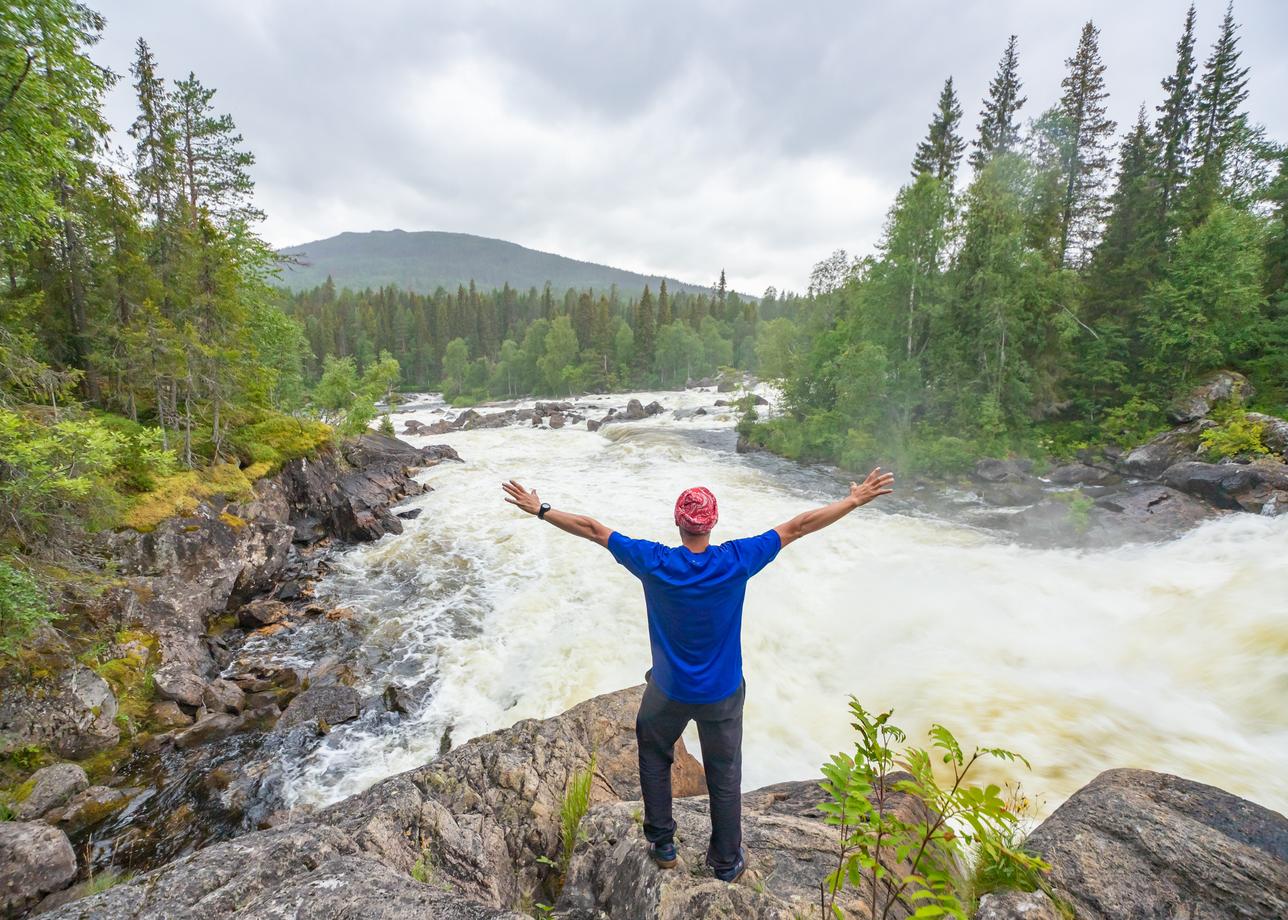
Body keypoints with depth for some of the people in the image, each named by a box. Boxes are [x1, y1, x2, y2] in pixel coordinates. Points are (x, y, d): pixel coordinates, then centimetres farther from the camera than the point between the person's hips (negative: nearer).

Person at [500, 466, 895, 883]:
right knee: (725, 776, 21)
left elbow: (592, 529, -14)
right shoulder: (736, 561, -22)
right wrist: (856, 500, -5)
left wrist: (539, 509, -4)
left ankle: (663, 845, 38)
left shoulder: (654, 562, -22)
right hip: (723, 693, 0)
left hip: (668, 690, 0)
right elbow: (799, 526, -15)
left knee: (654, 758, 28)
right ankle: (726, 863, 40)